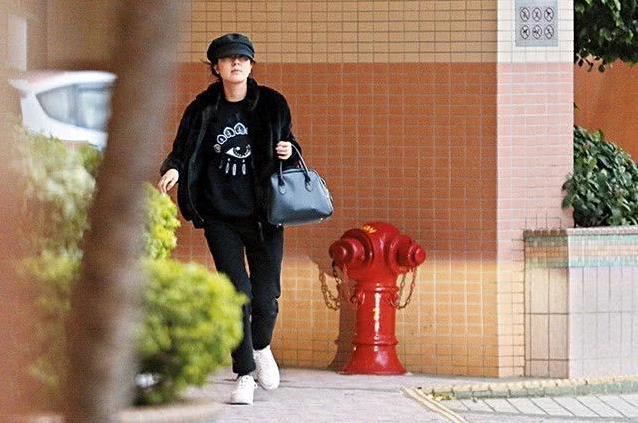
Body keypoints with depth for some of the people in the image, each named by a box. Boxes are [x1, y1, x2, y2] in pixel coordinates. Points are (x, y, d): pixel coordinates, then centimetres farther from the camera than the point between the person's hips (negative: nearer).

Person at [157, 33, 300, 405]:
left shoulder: (272, 104, 3)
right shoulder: (203, 109, 2)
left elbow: (289, 147, 15)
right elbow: (182, 152, 6)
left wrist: (289, 153, -8)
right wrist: (173, 169, -16)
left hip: (263, 214, 1)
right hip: (221, 215, -1)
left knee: (266, 296, 1)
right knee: (237, 294, -7)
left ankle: (261, 347, 34)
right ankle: (244, 376, 3)